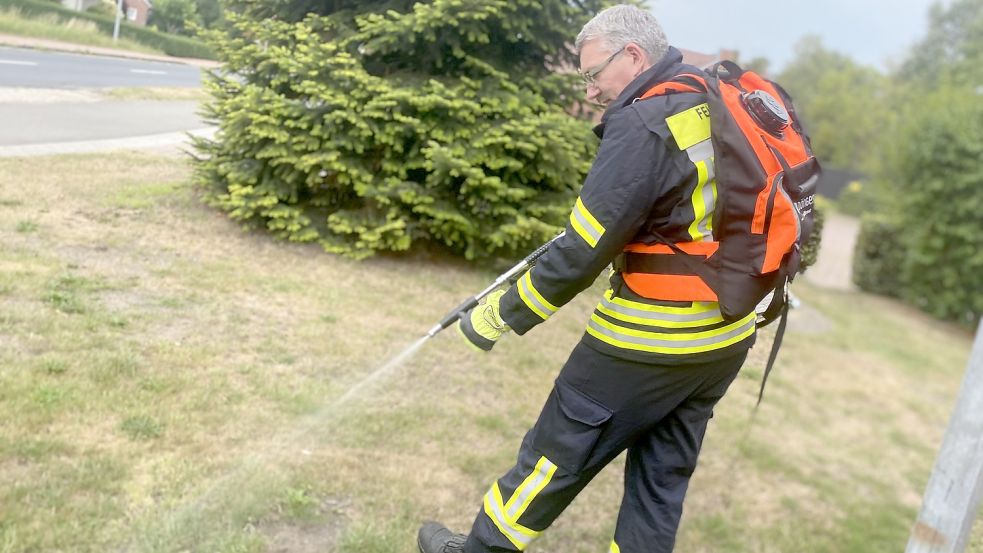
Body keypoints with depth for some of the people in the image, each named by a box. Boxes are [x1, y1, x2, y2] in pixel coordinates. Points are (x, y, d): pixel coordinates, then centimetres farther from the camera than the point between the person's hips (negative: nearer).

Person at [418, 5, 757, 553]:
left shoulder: (643, 123, -19)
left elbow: (583, 252, -20)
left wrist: (499, 316, -11)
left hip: (648, 341, -8)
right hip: (727, 337, 8)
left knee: (556, 455, 9)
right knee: (662, 477, 17)